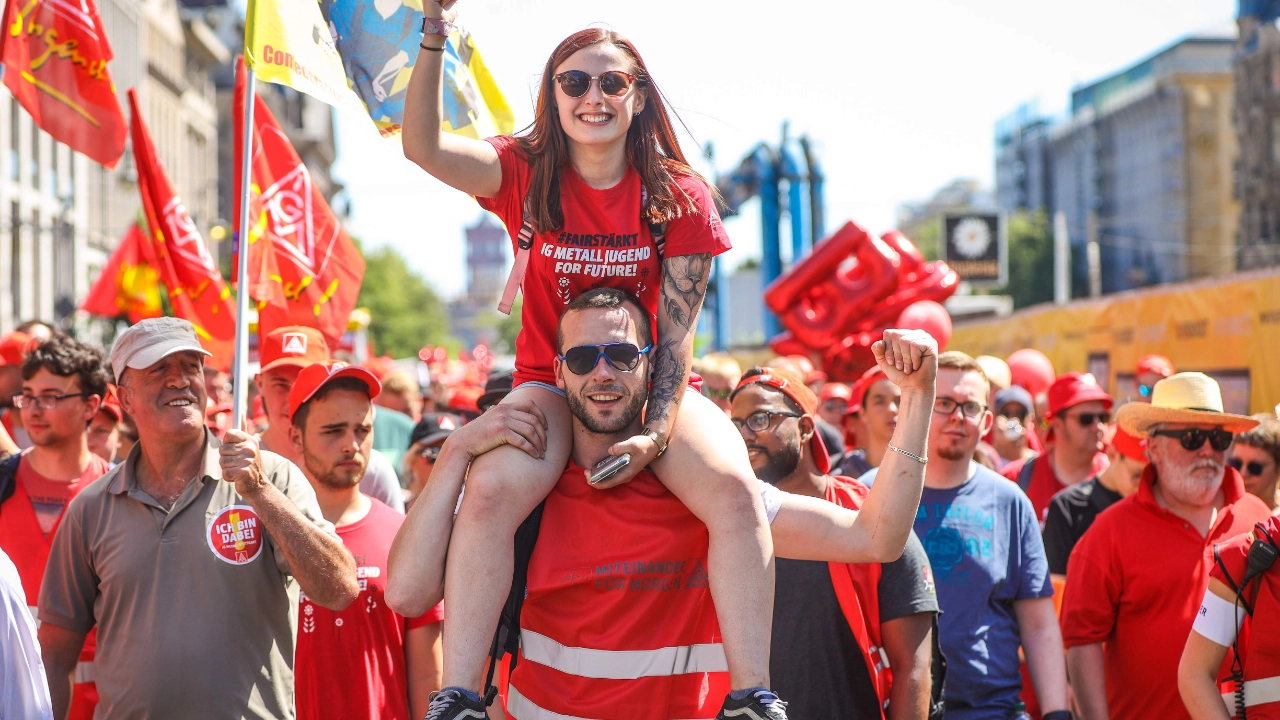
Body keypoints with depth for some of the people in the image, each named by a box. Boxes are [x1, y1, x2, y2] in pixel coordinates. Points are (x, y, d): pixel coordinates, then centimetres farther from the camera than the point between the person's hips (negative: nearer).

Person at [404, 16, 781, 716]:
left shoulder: (680, 197, -3)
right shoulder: (527, 174, -1)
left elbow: (677, 332, -7)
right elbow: (423, 146, -19)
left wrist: (655, 434, -21)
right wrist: (434, 34, -31)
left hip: (653, 385, 0)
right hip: (549, 383, 0)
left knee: (735, 490, -29)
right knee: (491, 489, -32)